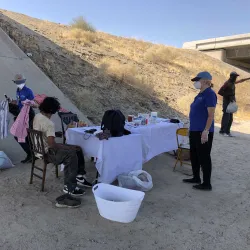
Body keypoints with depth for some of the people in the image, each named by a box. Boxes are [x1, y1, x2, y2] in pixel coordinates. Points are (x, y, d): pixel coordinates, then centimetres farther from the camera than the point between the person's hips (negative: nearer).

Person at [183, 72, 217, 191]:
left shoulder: (210, 94, -14)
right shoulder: (200, 94, 14)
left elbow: (211, 115, -19)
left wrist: (206, 131, -23)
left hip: (203, 132, -10)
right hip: (195, 131, 10)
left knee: (204, 157, -1)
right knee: (194, 155, 17)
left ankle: (207, 183, 11)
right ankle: (196, 178, 31)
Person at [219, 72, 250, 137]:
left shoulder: (233, 83, 13)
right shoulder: (227, 83, -13)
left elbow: (240, 81, 35)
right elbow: (220, 92, -19)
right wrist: (228, 96, -21)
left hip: (231, 102, 9)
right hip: (226, 102, -9)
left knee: (230, 118, 7)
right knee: (226, 117, -11)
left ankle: (227, 131, 13)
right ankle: (222, 131, -6)